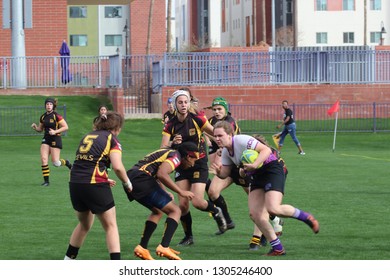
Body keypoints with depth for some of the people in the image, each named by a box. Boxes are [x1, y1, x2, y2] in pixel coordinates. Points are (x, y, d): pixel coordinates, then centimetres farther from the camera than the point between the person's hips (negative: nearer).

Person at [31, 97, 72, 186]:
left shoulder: (56, 116, -11)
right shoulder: (43, 117, 7)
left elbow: (66, 127, -12)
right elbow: (40, 129, 19)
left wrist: (55, 131, -20)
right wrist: (35, 127, -3)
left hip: (55, 139, -5)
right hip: (46, 139, 5)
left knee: (55, 162, -7)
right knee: (43, 159, -9)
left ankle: (67, 163, 27)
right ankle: (46, 181, -1)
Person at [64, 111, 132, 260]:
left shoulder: (87, 136, 20)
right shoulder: (111, 139, 1)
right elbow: (118, 167, -11)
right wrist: (127, 183, 5)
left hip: (75, 184, 6)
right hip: (95, 185, -6)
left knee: (84, 224, 26)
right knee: (111, 226, 5)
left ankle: (68, 259, 35)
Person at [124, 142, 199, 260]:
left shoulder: (168, 153, 27)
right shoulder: (176, 156, -2)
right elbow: (161, 174, -19)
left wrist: (165, 193, 22)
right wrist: (180, 192, -13)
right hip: (141, 179, -10)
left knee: (157, 211, 27)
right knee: (175, 211, -4)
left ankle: (142, 247, 18)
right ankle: (164, 247, -17)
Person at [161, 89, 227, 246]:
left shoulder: (197, 120, -10)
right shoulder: (170, 125, -3)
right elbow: (163, 148, -10)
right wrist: (173, 143, -29)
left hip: (199, 164, -3)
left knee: (197, 202, -14)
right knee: (182, 203, -5)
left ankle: (216, 211, 20)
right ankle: (188, 236, 14)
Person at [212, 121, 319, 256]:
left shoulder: (241, 140, -19)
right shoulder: (226, 152, 7)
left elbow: (266, 150, -24)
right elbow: (225, 173, 10)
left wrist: (254, 165, -37)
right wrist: (219, 173, -13)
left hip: (272, 169, -9)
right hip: (256, 176, 9)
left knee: (273, 209, -25)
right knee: (255, 214, -5)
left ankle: (306, 217, 1)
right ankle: (277, 248, 3)